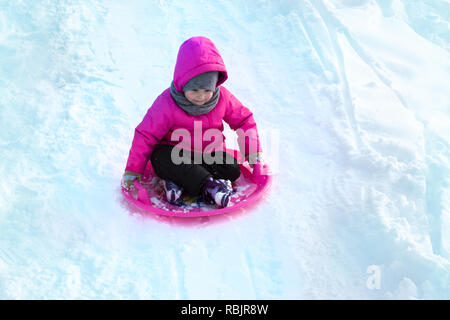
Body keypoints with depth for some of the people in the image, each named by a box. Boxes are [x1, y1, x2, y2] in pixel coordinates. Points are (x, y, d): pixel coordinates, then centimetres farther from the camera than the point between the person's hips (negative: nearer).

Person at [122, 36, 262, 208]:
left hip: (209, 154, 3)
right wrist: (133, 169, -11)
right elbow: (146, 134, -12)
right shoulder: (166, 104, -19)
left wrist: (253, 151, 0)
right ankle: (208, 185, -37)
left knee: (232, 169, -24)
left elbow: (244, 120, 6)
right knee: (160, 157, -35)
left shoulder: (223, 98, -10)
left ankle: (178, 182, -26)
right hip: (175, 154, -3)